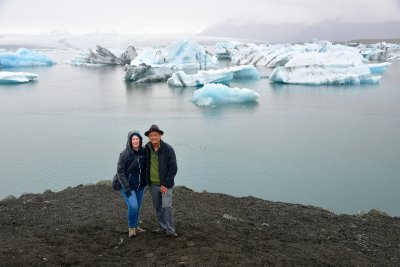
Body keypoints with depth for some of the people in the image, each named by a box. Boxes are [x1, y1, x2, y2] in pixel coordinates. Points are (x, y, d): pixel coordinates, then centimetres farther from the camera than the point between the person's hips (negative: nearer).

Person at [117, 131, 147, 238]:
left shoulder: (144, 152, -3)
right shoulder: (125, 154, -15)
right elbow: (120, 171, -13)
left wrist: (145, 181, 6)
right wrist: (126, 187, -17)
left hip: (140, 186, 5)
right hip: (128, 186, -5)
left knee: (138, 207, 13)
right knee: (133, 206, -16)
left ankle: (136, 226, 34)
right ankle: (131, 227, 7)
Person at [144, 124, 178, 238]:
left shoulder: (168, 149, -15)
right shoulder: (147, 149, -1)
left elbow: (173, 168, -14)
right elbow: (145, 164, 17)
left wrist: (166, 184, -16)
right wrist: (146, 180, 10)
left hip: (165, 184, -5)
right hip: (153, 184, 5)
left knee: (167, 206, -12)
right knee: (157, 207, 13)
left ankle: (170, 230, -3)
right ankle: (162, 227, 27)